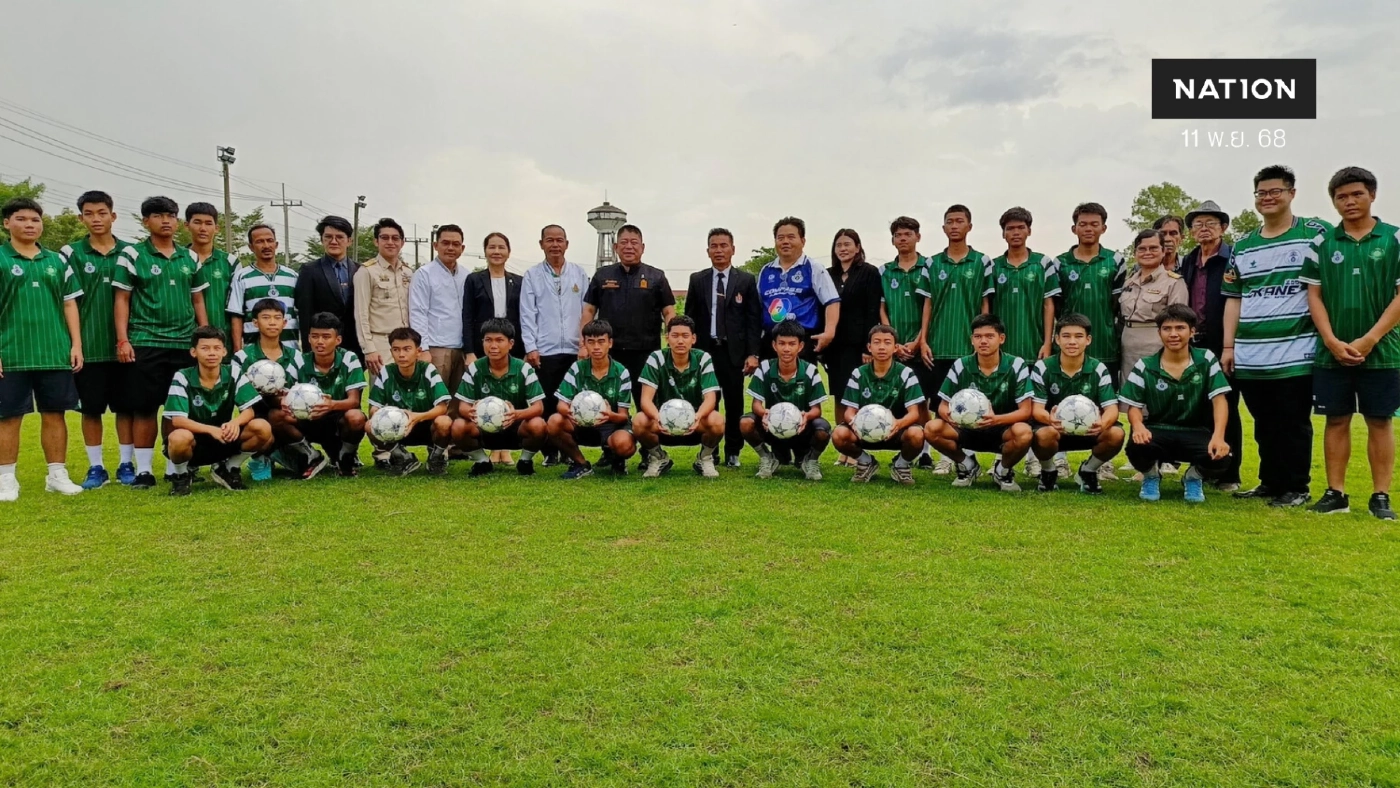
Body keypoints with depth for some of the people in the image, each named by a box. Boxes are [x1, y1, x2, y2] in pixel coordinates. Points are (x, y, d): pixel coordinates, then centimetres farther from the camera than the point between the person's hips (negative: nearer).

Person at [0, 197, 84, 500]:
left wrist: (76, 345, 5)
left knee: (54, 415, 7)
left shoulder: (57, 262, 12)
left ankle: (57, 475, 15)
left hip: (55, 354, 3)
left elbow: (69, 305, 13)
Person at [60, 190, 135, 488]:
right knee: (91, 408, 5)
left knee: (126, 406, 5)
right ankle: (96, 467, 14)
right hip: (88, 346, 0)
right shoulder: (71, 253, 2)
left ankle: (126, 464, 14)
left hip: (123, 345, 1)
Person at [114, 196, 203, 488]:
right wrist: (122, 340, -9)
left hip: (185, 343, 3)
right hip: (145, 343, -3)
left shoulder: (190, 257, 11)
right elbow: (121, 299, -1)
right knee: (144, 408, -1)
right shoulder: (132, 254, 1)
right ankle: (144, 469, 6)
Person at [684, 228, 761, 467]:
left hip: (734, 351, -1)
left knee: (734, 403, 2)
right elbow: (690, 318, 9)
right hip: (705, 350, 1)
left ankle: (732, 452, 14)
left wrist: (753, 353, -6)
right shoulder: (697, 279, 9)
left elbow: (754, 320, 2)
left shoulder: (746, 280, 6)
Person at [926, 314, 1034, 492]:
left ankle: (1003, 470, -1)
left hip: (1002, 430, -2)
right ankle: (968, 466, 5)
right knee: (932, 428, -25)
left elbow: (1025, 411, -14)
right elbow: (943, 406, -2)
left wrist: (997, 419, -34)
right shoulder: (961, 366, -5)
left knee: (1023, 432, -36)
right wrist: (952, 415, -28)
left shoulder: (1016, 365, -10)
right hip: (968, 429, 2)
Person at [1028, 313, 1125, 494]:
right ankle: (1048, 472, -1)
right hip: (1054, 428, -2)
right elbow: (1037, 409, -16)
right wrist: (1051, 419, -43)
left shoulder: (1099, 369, -6)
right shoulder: (1042, 368, -11)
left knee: (1116, 434, -28)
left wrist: (1103, 423, -40)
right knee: (1044, 434, -37)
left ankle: (1088, 470, 4)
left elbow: (1112, 409, -14)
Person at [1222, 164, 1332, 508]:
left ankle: (1297, 488, 11)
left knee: (1293, 424, 0)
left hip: (1297, 352, -4)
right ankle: (1270, 482, 24)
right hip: (1250, 356, 4)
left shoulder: (1316, 233, 2)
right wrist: (1228, 346, 8)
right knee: (1265, 425, 12)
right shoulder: (1243, 246, 14)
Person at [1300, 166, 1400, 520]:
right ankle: (1335, 493, 13)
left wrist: (1369, 340, -12)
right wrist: (1332, 342, -7)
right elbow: (1314, 295, 4)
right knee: (1336, 421, 6)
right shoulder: (1322, 243, 5)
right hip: (1332, 353, 1)